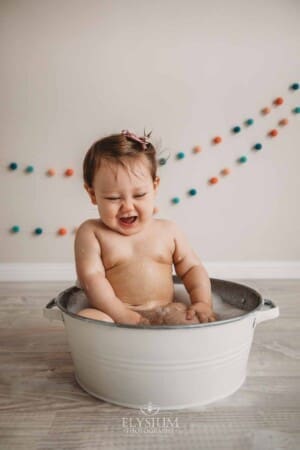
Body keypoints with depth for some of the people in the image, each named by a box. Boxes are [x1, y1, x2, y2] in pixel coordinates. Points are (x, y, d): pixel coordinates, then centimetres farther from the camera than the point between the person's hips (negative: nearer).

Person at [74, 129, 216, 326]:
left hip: (165, 312, 2)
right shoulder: (91, 232, -1)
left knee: (195, 319, -27)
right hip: (114, 315, -1)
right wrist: (122, 315, -18)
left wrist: (203, 303, -5)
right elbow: (91, 278, -9)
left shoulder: (168, 230, 7)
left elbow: (192, 268, 13)